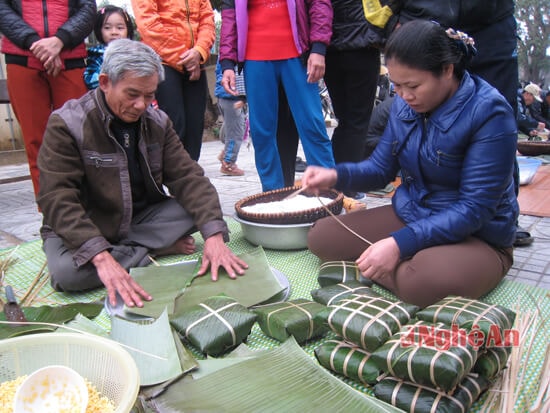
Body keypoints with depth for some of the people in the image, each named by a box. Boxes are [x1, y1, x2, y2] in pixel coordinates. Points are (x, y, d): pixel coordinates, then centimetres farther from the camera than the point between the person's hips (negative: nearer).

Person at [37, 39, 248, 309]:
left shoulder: (157, 122, -3)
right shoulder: (67, 124, -17)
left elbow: (187, 177, -11)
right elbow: (58, 200, -25)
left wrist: (214, 235, -28)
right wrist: (101, 257, -41)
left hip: (141, 219, 3)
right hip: (82, 228, -3)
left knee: (200, 206, -17)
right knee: (66, 271, -35)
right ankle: (163, 248, -16)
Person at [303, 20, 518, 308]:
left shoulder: (489, 113, -20)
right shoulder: (404, 104, -2)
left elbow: (474, 209, -23)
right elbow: (380, 169, 5)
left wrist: (400, 244, -31)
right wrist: (336, 175, -16)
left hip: (477, 237, -5)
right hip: (407, 216, 6)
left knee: (423, 280, -38)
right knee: (321, 236, -5)